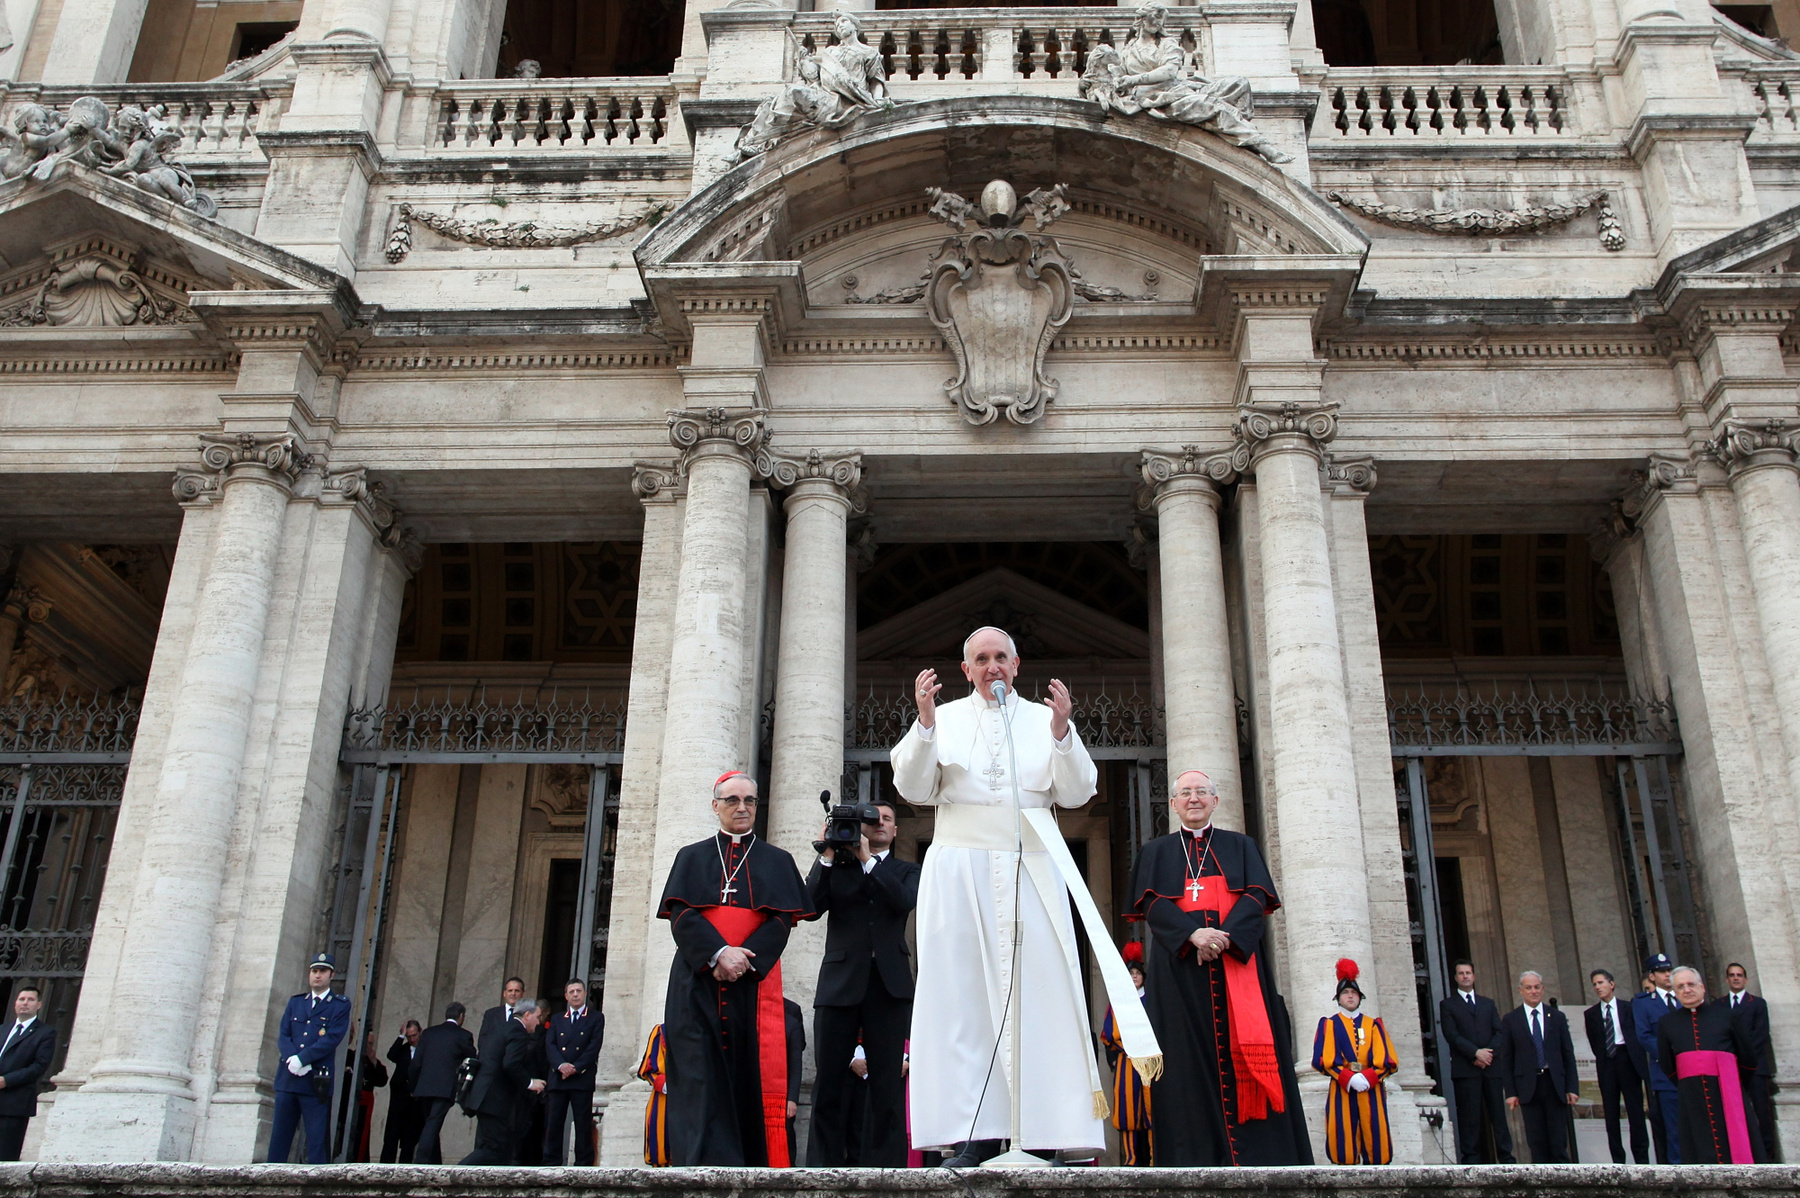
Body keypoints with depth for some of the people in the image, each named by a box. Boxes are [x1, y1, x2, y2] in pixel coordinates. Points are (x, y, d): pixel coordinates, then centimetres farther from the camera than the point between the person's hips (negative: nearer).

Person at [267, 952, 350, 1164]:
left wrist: (302, 1059, -16)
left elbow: (332, 1038, -8)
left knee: (317, 1137, -4)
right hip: (287, 1077, 4)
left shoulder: (340, 1005, 4)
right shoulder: (295, 1002, 18)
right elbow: (283, 1035, 8)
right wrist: (292, 1059, -11)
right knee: (279, 1136, 4)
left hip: (316, 1080, -4)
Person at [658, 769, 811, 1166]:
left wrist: (743, 960, -14)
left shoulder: (777, 861, 16)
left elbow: (781, 921, 3)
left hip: (755, 983, 0)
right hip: (697, 983, 0)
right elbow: (680, 915, 2)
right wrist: (718, 953, -16)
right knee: (701, 1076, -11)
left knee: (751, 1075, -6)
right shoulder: (692, 857, 17)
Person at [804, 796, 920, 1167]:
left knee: (888, 1083, -2)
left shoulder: (906, 871, 17)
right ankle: (824, 1164, 4)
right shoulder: (837, 866, 17)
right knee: (829, 1080, -1)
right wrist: (827, 856, -7)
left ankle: (886, 1166, 0)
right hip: (840, 980, 0)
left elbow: (905, 901, -5)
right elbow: (812, 906, 1)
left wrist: (867, 860, -7)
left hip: (889, 983, 0)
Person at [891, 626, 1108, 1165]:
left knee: (1040, 992, -6)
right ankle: (975, 1135, -6)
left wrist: (1062, 731, -8)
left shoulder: (1043, 719, 14)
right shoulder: (945, 718, 12)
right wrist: (925, 722, -9)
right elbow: (914, 789, 3)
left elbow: (1076, 794, 6)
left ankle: (1048, 1131, -5)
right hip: (960, 872, -1)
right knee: (963, 993, -6)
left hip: (1030, 872, 1)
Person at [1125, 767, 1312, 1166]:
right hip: (1180, 967, 0)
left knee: (1245, 1055, -7)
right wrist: (1192, 934, -17)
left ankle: (1258, 1156, -8)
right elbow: (1152, 904, 2)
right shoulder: (1155, 852, 18)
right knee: (1191, 1062, -6)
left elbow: (1257, 897, 4)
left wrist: (1226, 936, -15)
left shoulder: (1241, 846, 19)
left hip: (1237, 961, 0)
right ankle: (1196, 1160, -7)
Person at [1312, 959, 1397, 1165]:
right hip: (1341, 1090, -2)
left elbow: (1388, 1059, 3)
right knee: (1345, 1143, -6)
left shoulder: (1373, 1024, 15)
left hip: (1371, 1090, 2)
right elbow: (1323, 1059, -2)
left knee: (1374, 1140, -2)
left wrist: (1368, 1078, -13)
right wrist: (1348, 1078, -15)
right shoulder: (1329, 1024, 10)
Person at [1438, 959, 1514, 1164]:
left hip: (1491, 1067, 3)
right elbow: (1452, 1035, -3)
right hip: (1465, 1069, -3)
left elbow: (1499, 1032, 10)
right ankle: (1471, 1160, -3)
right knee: (1469, 1116, -4)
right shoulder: (1447, 1005, 9)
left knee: (1498, 1114, 0)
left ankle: (1506, 1158, 3)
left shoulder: (1488, 1003, 20)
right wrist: (1476, 1053, -14)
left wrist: (1489, 1053, -8)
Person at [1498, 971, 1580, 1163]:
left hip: (1555, 1085, 1)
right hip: (1528, 1087, -1)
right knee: (1537, 1144, 1)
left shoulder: (1557, 1017, 9)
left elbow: (1568, 1055, 8)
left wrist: (1572, 1087, 1)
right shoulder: (1510, 1020, 5)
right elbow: (1506, 1060, 4)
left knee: (1559, 1142, -1)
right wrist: (1511, 1092, -2)